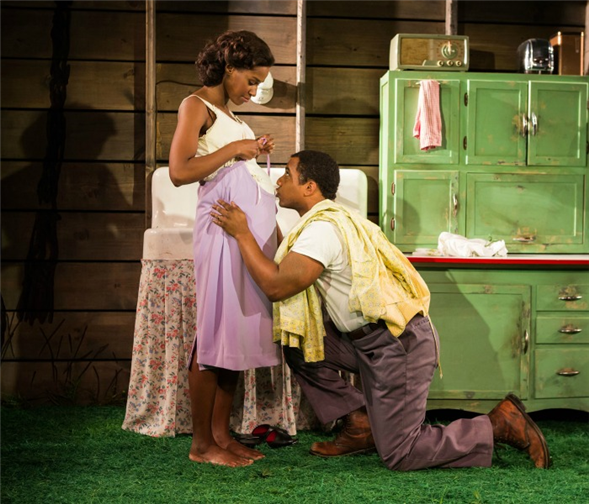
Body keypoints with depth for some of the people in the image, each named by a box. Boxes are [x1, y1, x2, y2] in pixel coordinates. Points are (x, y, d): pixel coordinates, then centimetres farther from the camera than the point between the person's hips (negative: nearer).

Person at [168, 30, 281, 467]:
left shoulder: (227, 112, 23)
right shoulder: (196, 105, -3)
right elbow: (179, 171, -15)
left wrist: (256, 151, 14)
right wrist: (234, 149, -13)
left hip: (256, 227, 9)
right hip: (226, 223, -9)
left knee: (240, 331, 7)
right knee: (216, 332, -6)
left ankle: (221, 432, 14)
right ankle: (201, 443, 1)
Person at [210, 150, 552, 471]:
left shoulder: (323, 228, -18)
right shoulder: (333, 217, 14)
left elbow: (276, 286, -24)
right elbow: (285, 272, 16)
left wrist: (242, 233, -16)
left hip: (399, 345, -10)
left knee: (400, 456, -4)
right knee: (298, 344, 8)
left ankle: (500, 424, 4)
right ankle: (359, 426, 14)